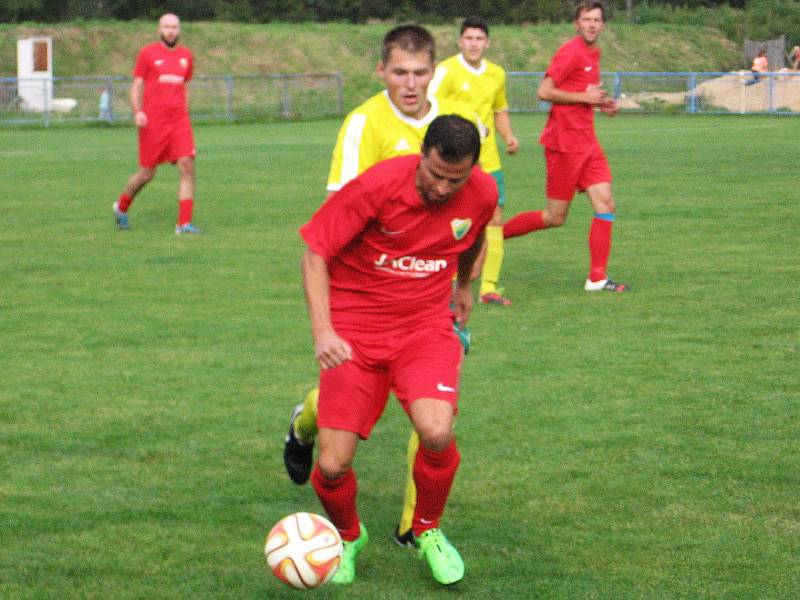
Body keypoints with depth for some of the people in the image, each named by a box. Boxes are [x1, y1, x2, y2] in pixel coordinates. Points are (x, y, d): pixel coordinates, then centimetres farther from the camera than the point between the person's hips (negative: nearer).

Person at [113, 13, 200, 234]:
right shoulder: (147, 53, 0)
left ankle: (184, 223, -10)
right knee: (147, 173, 3)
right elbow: (136, 86, 0)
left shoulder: (186, 55, 12)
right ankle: (121, 207, 30)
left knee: (187, 167, -12)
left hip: (179, 121, 4)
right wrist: (137, 112, -14)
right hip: (153, 122, -3)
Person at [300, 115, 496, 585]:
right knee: (333, 467, -10)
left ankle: (429, 531, 5)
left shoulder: (482, 193, -8)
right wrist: (323, 331, -24)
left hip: (426, 326, 2)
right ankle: (349, 536, 27)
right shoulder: (376, 186, -20)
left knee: (436, 433, -26)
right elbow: (315, 254, -13)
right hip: (354, 331, -2)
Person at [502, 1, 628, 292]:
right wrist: (585, 97, -17)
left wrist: (601, 103, 9)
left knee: (606, 205, -1)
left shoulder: (594, 53, 14)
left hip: (586, 142, 8)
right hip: (564, 143, -8)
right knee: (555, 218, -2)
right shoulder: (571, 52, -14)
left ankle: (597, 278, 1)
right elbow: (544, 92, -19)